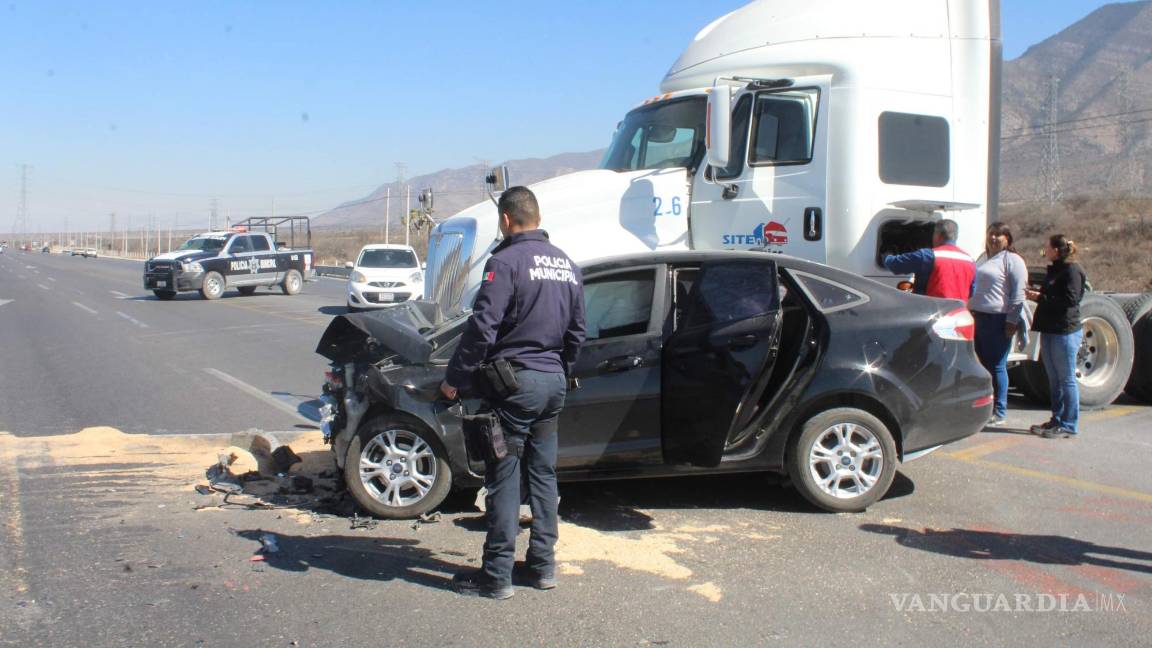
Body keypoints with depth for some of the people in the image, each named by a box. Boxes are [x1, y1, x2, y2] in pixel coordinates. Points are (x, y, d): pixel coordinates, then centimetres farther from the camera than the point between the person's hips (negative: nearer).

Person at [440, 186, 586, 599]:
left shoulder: (506, 261, -13)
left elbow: (482, 328, -18)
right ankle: (542, 565, 21)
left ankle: (496, 575, 5)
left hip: (514, 382, -7)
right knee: (543, 473, 14)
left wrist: (454, 379, -9)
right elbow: (577, 332, 17)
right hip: (554, 383, 7)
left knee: (503, 478, -1)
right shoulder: (566, 265, 12)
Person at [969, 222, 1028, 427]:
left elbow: (1018, 294, -10)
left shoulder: (1012, 260, -5)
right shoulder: (983, 258, 19)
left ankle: (999, 413, 4)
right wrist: (970, 310, 22)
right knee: (981, 364, 10)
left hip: (998, 320, -7)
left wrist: (1012, 321, -15)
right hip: (977, 317, 7)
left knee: (996, 366, -3)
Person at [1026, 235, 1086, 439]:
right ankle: (1057, 420, 22)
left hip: (1065, 331, -10)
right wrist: (1037, 294, 9)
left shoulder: (1072, 271, -12)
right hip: (1050, 330, 10)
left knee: (1066, 379, -4)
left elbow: (1070, 300, -22)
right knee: (1054, 378, 14)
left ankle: (1068, 425, 1)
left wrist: (1040, 298, -18)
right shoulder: (1054, 270, 17)